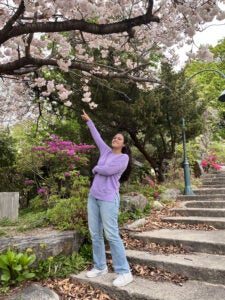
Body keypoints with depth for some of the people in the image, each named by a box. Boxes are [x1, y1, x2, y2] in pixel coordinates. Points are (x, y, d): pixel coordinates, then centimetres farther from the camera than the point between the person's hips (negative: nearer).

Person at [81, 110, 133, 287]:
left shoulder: (124, 158, -5)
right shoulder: (106, 151, 13)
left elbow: (108, 170, -17)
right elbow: (97, 136, 24)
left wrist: (95, 169, 2)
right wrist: (89, 121, 32)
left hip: (108, 198, -7)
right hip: (94, 196, 7)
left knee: (111, 235, -8)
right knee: (95, 233, 9)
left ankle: (124, 272, 1)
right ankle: (100, 267, 20)